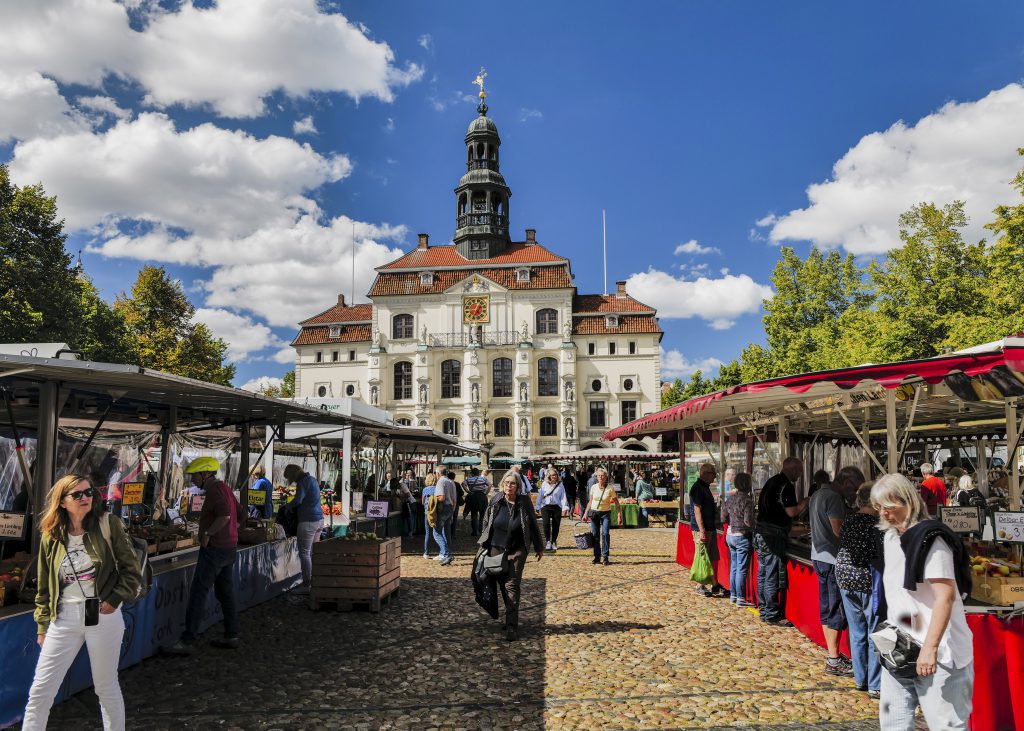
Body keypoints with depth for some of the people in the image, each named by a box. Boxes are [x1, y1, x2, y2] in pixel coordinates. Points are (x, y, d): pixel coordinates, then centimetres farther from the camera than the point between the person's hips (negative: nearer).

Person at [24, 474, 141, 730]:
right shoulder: (50, 537, 3)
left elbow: (132, 570, -2)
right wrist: (43, 626, 10)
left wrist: (116, 599, -13)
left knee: (106, 687, 10)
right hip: (64, 619, 3)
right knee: (40, 691, 4)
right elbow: (44, 587, 11)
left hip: (103, 615, -2)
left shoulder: (108, 525, -5)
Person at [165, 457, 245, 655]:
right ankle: (231, 636, 19)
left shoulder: (214, 489, -16)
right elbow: (241, 516, 20)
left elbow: (225, 515, -32)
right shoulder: (225, 489, 13)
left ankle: (187, 642, -3)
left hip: (214, 549, -10)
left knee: (197, 594, -5)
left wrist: (207, 534, -21)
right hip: (228, 548, 10)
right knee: (225, 593, 14)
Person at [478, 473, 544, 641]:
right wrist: (483, 545, 7)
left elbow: (533, 525, 2)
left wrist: (539, 548, 8)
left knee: (512, 586, -10)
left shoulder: (524, 502, -7)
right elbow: (486, 523, 7)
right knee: (502, 586, 9)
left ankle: (512, 627, -9)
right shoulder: (495, 501, -3)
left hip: (517, 551, -2)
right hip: (496, 549, 3)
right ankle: (511, 618, 26)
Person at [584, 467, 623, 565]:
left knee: (605, 534, -16)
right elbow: (590, 501, 9)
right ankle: (597, 557, 14)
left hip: (605, 513, -3)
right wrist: (586, 513, 7)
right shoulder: (593, 487, -1)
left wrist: (620, 515, -9)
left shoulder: (610, 488, -9)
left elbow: (616, 502, -4)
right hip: (594, 513, 3)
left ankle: (605, 557, -10)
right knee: (595, 535, 3)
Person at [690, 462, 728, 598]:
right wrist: (702, 531, -23)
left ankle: (715, 585, 22)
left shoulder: (705, 487, 16)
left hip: (711, 528, 10)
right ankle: (700, 586, 7)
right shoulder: (697, 488, -15)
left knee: (713, 558, 13)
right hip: (702, 529, -10)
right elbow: (697, 510, -20)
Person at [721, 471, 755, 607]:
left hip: (730, 535, 7)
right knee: (742, 569, 0)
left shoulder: (730, 498, 5)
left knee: (734, 567, 15)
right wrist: (754, 528, -2)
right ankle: (740, 598, 5)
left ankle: (733, 595, 22)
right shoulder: (747, 499, -17)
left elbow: (723, 518, 11)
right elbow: (748, 521, -21)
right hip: (742, 536, -7)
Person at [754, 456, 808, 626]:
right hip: (773, 535, -10)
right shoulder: (786, 485, -13)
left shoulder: (771, 481, 16)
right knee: (773, 576, -3)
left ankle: (764, 612, 21)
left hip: (760, 531, 10)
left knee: (763, 574, 13)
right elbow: (791, 512, -17)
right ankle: (772, 615, 2)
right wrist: (805, 501, -2)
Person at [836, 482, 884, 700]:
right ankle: (875, 685, 9)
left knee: (857, 633, 15)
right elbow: (881, 558, -17)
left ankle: (860, 679, 24)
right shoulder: (876, 525, -14)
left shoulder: (847, 523, 7)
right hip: (868, 583, -6)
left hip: (846, 582, 7)